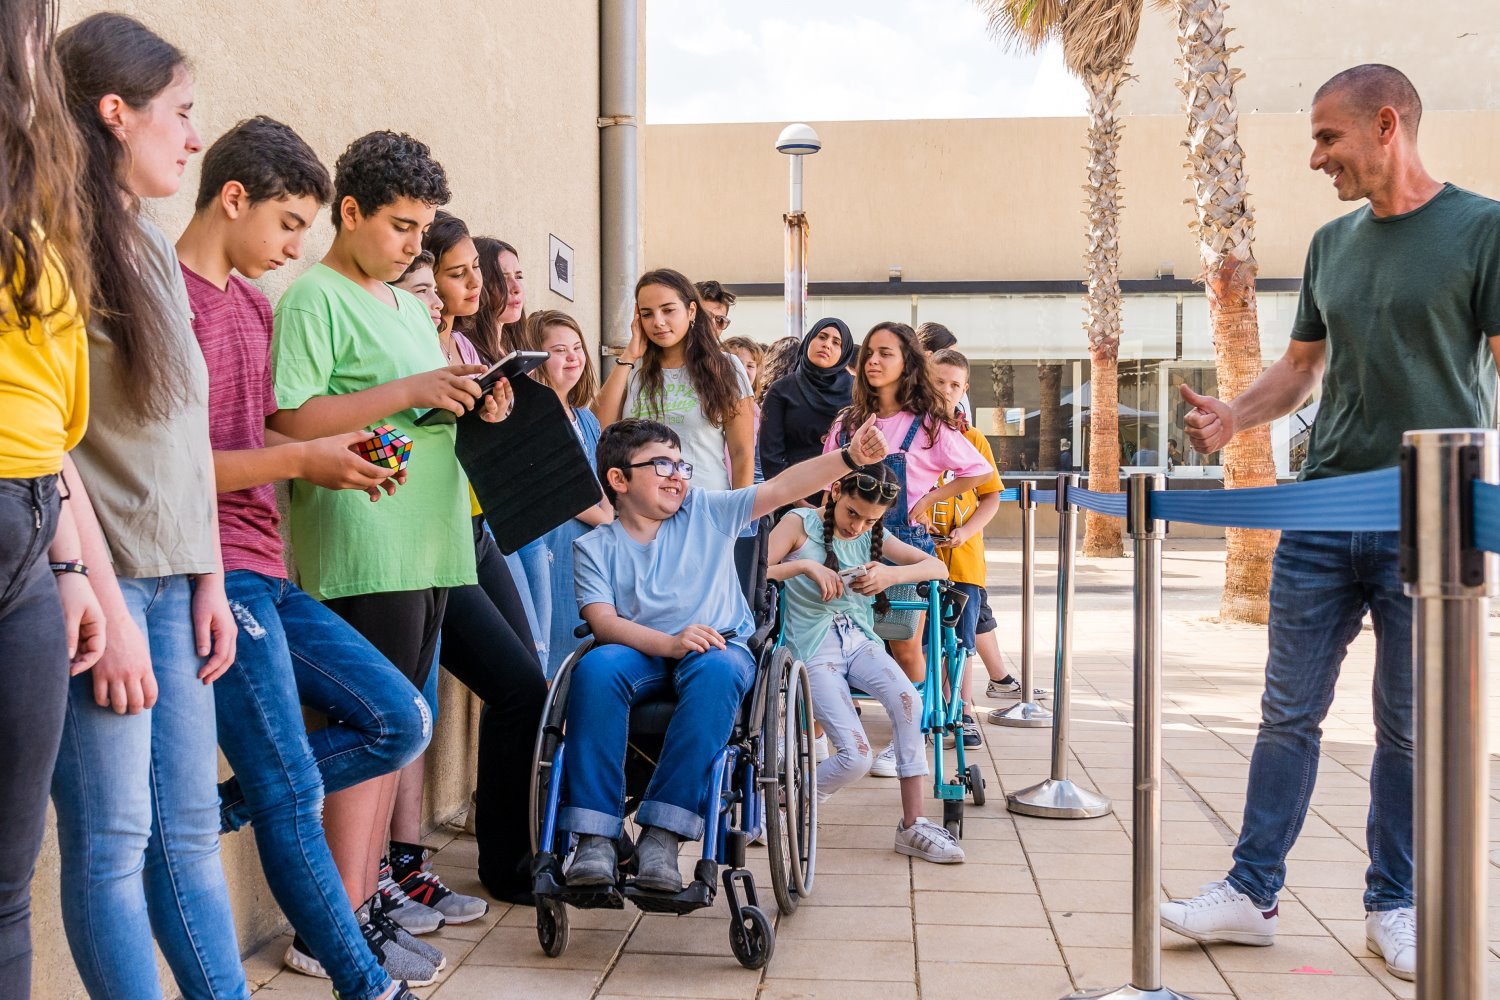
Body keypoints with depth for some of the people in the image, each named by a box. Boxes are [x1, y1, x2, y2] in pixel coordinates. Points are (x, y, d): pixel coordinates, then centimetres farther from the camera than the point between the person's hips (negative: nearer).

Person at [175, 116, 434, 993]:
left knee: (399, 724, 8)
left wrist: (338, 458, 5)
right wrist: (299, 460, -14)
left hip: (264, 574, 9)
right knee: (291, 793, -2)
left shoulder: (253, 304, 18)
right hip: (213, 572, -9)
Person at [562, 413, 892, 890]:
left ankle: (662, 833, -36)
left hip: (718, 645, 0)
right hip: (641, 653, 0)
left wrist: (850, 456, -13)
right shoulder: (595, 547, 8)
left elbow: (782, 487, 1)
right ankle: (594, 839, -32)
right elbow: (603, 621, -6)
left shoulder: (706, 511, 11)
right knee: (595, 667, -34)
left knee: (718, 671, -37)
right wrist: (670, 643, -24)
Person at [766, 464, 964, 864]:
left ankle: (912, 824, -19)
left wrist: (892, 575, -15)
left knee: (908, 700, -29)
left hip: (860, 642, 5)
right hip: (813, 650, -5)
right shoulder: (800, 523, -3)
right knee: (856, 758, -20)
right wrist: (803, 565, -25)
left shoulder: (873, 537, 10)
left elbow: (938, 568, 3)